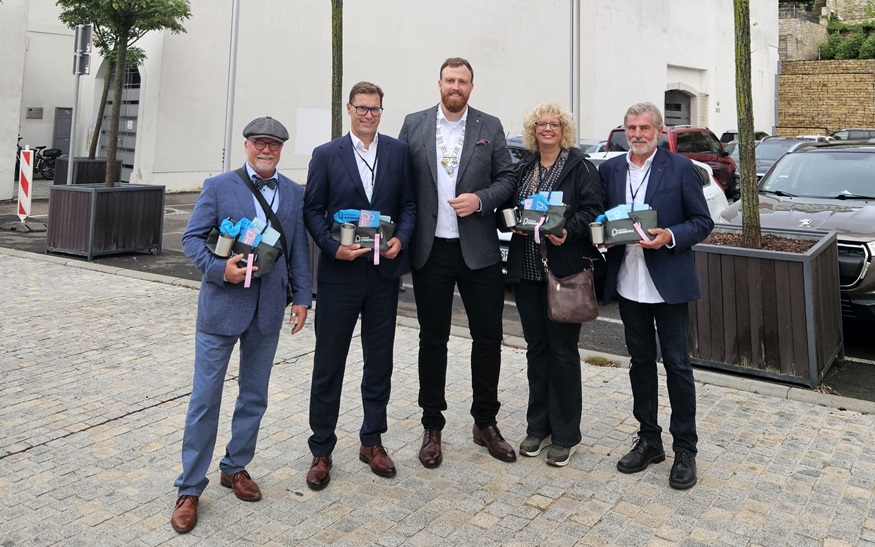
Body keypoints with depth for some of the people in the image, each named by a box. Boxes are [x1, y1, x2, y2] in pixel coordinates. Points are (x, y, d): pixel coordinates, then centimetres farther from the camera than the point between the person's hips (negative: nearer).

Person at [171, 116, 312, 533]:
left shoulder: (295, 194, 8)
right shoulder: (218, 187, 0)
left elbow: (299, 250, 9)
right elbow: (192, 237, -2)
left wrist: (302, 298, 3)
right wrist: (219, 269, -18)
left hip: (269, 310, 3)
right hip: (222, 304, -3)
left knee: (254, 396, 14)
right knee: (205, 397, 2)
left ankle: (235, 467, 33)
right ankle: (190, 487, 14)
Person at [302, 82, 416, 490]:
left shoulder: (398, 151, 6)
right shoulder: (326, 155, 2)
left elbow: (409, 204, 7)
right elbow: (312, 210, 0)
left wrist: (401, 239, -11)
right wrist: (334, 247, -14)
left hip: (384, 272, 2)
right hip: (339, 273, -2)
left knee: (380, 362, 12)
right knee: (328, 364, 5)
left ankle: (372, 441, 28)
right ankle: (321, 451, 19)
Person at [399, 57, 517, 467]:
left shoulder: (490, 127, 5)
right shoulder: (413, 125, 5)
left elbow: (506, 178, 5)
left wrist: (480, 199, -14)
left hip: (478, 249, 1)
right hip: (430, 250, 0)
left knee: (488, 336, 6)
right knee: (433, 339, 9)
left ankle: (485, 423, 25)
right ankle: (432, 426, 23)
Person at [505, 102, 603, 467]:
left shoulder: (580, 167, -2)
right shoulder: (522, 169, 14)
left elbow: (592, 210, -8)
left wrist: (568, 231, -24)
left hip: (564, 269, -5)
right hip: (526, 269, 5)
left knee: (563, 349, 1)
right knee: (536, 347, 12)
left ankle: (565, 434, 14)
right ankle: (538, 426, 25)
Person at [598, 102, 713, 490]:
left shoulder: (680, 168, -4)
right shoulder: (610, 169, 8)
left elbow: (703, 222, -3)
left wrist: (671, 237, -20)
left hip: (668, 283, -4)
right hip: (628, 283, 4)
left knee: (677, 364, 4)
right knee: (641, 363, 13)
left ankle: (685, 449, 17)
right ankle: (648, 440, 27)